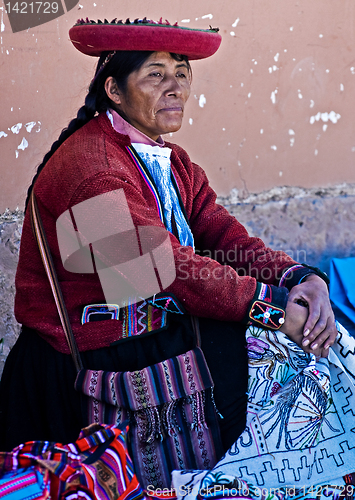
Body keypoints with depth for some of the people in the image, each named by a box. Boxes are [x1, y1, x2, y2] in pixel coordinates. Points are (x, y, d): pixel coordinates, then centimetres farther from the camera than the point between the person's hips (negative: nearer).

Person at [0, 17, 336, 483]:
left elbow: (225, 237, -2)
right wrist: (275, 305, -27)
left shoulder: (175, 162, 9)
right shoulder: (89, 165, -21)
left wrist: (301, 277, -20)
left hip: (159, 328, 8)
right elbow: (167, 265, -27)